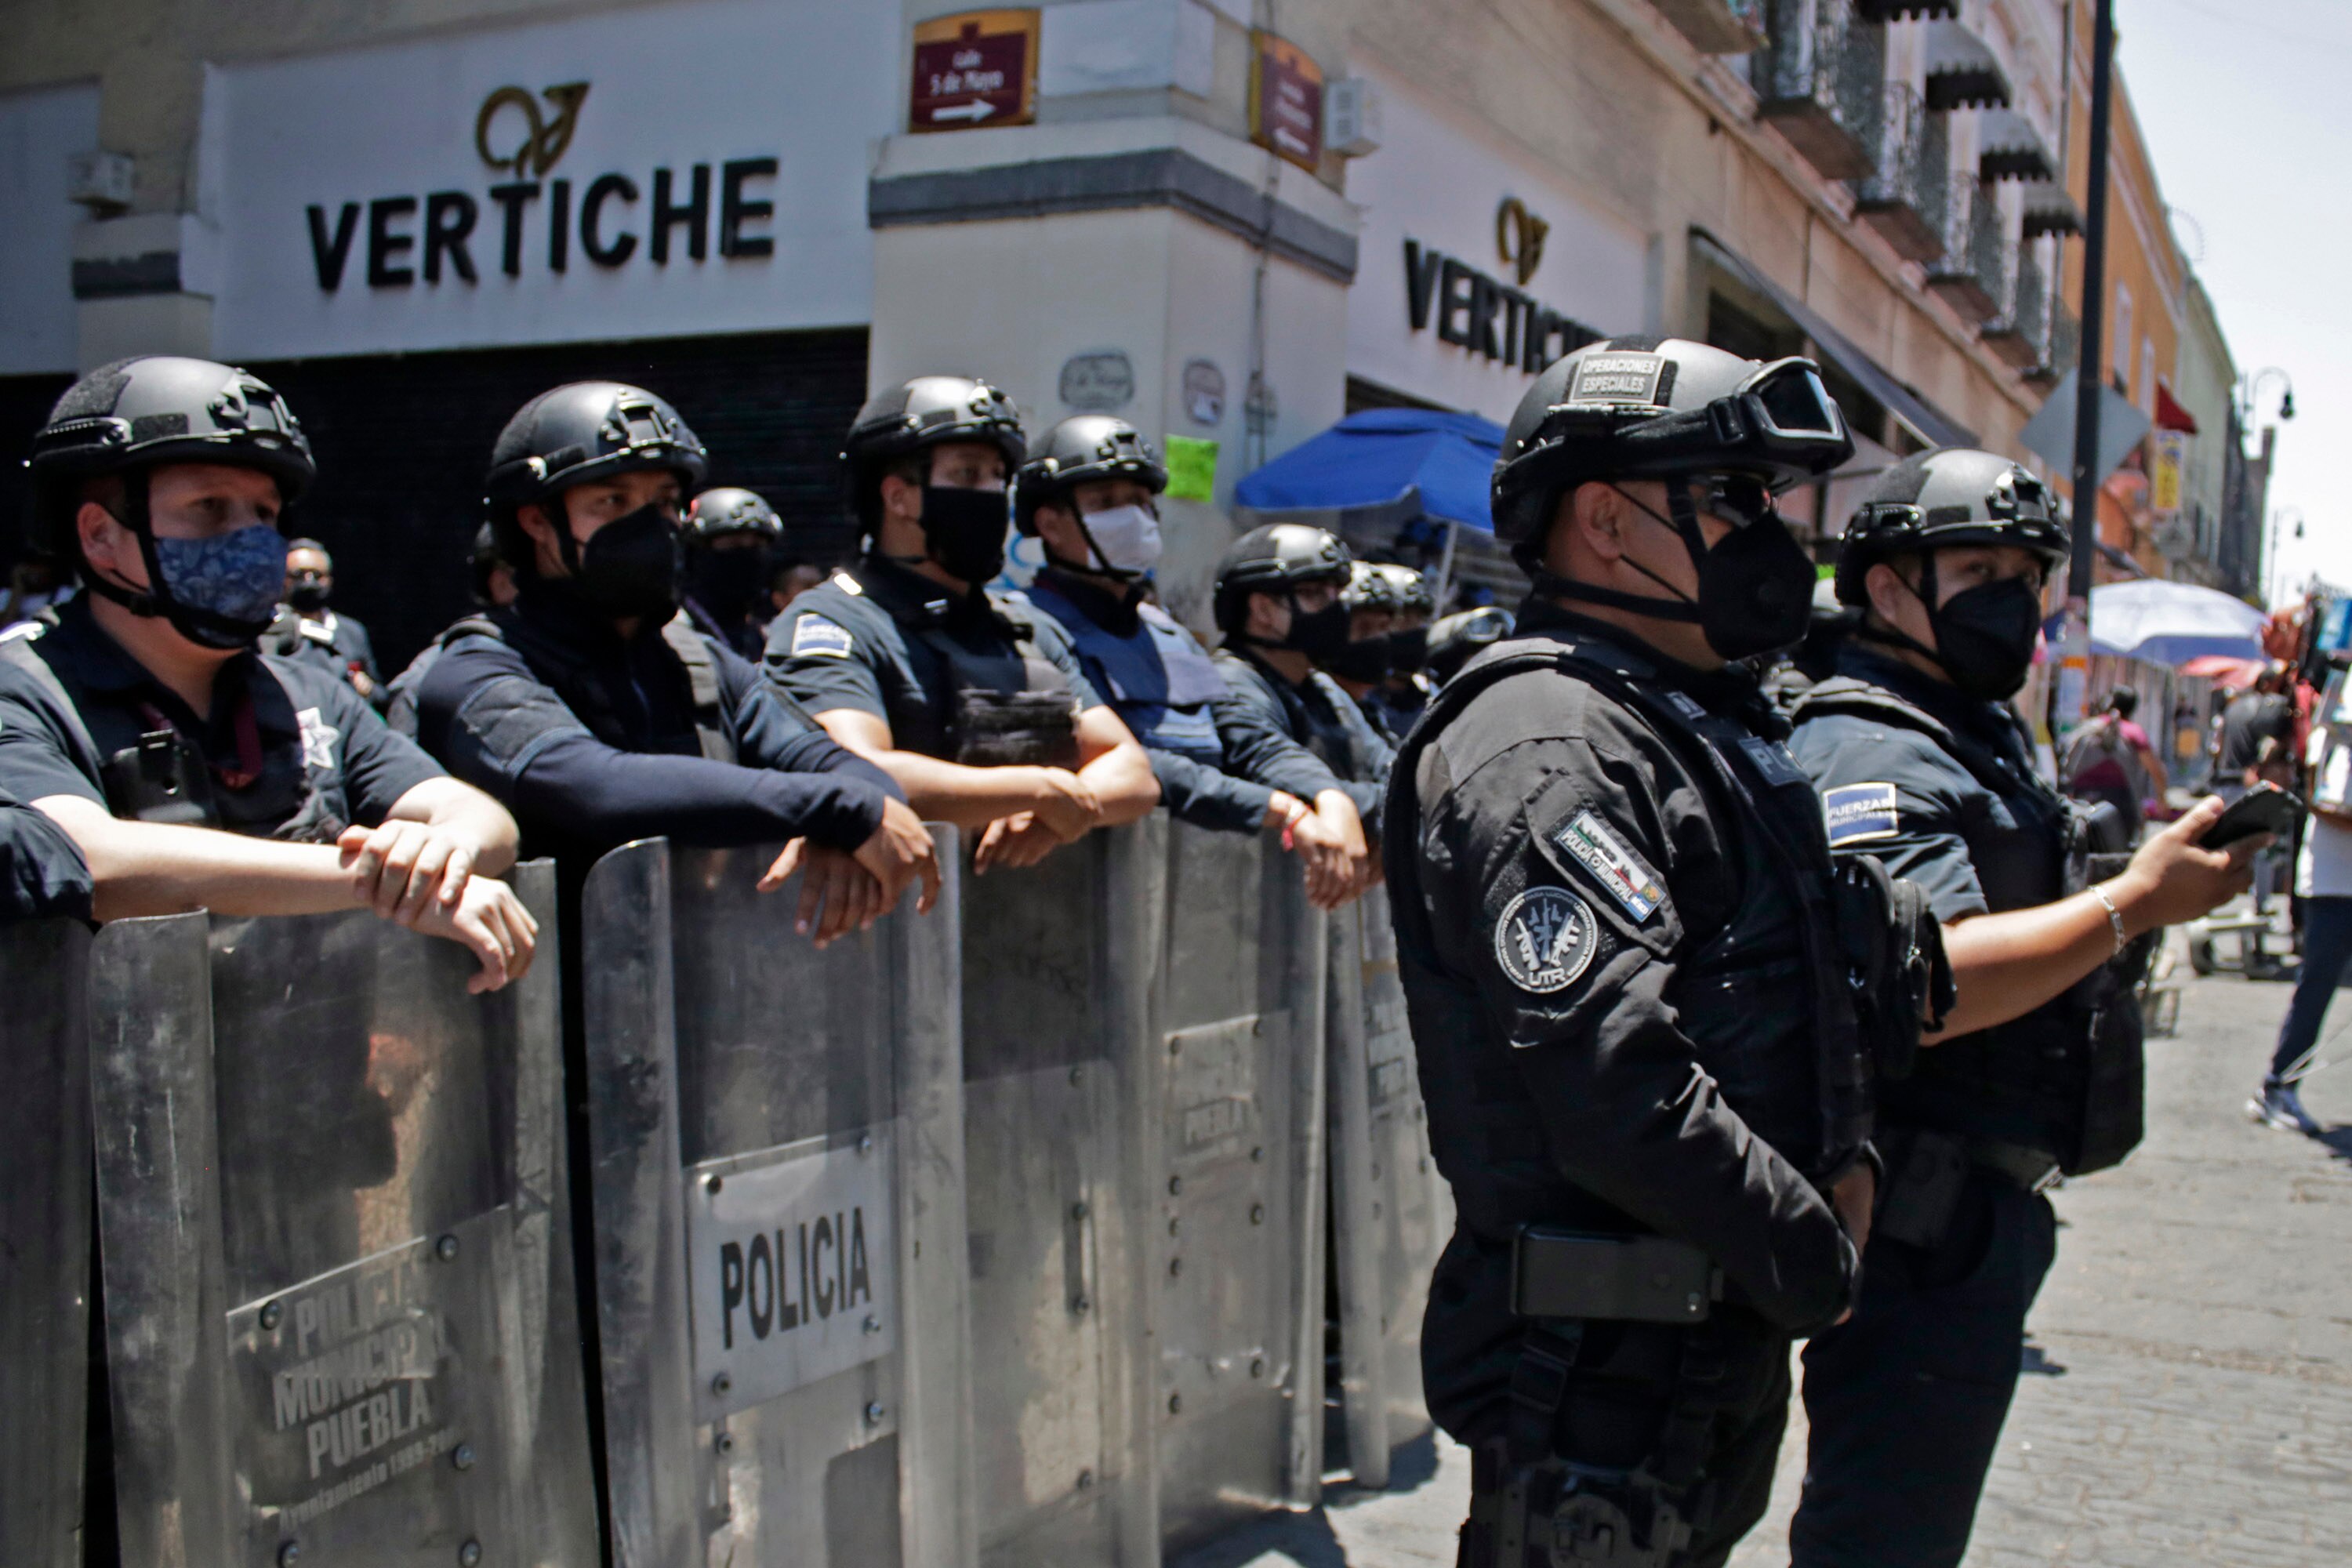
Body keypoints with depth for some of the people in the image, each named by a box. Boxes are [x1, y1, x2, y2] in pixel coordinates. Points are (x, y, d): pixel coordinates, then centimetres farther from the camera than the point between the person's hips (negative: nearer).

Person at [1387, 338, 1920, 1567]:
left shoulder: (1706, 720, 14)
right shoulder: (1543, 744, -20)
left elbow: (1791, 986, 23)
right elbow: (1618, 1087, -28)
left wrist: (1845, 1160, 6)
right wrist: (1815, 1260, -15)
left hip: (1726, 1339, 10)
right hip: (1602, 1364, -10)